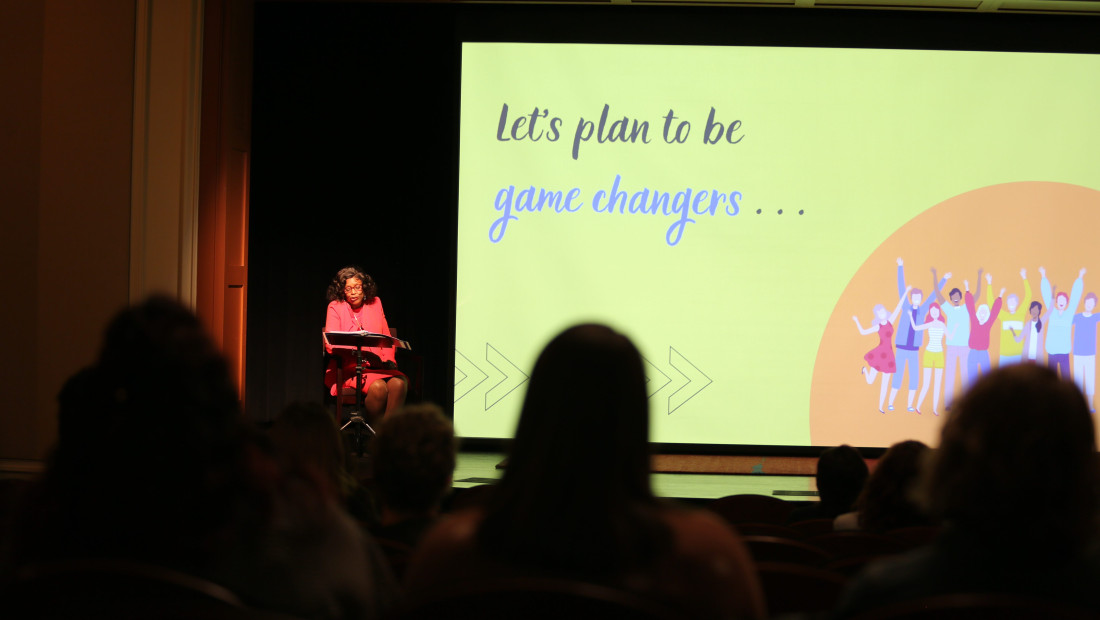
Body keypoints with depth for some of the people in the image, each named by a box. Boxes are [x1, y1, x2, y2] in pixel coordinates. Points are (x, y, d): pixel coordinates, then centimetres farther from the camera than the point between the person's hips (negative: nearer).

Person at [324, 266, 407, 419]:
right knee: (378, 387, -34)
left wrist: (388, 360, -2)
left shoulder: (375, 303, 18)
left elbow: (386, 337, 19)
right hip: (349, 367, -3)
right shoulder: (336, 307, 7)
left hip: (378, 366, 3)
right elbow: (330, 345, -4)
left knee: (398, 383, -30)